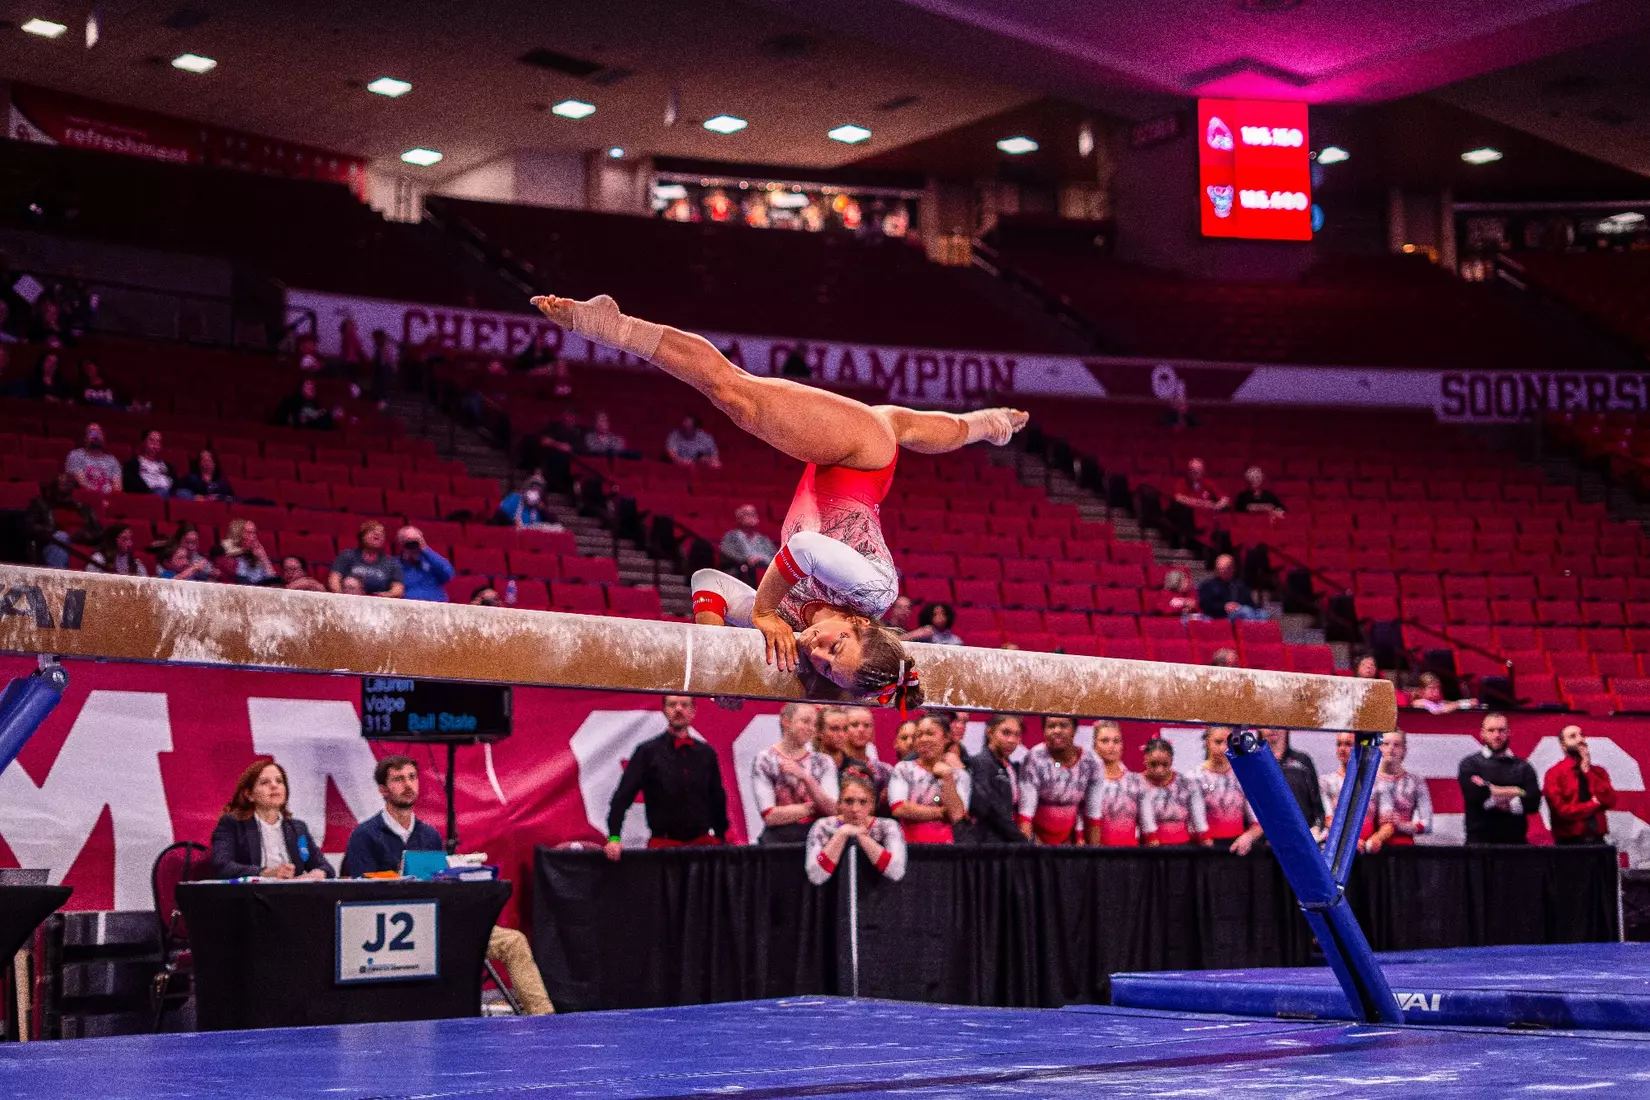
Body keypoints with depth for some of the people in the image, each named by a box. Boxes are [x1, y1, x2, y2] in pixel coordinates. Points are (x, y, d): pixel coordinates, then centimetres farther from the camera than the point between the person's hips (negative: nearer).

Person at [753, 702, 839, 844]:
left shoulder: (822, 762, 15)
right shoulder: (765, 760, 4)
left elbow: (832, 810, 2)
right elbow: (770, 816, -5)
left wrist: (805, 778, -9)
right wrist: (813, 807, 1)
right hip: (779, 839, -3)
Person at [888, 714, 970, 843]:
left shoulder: (959, 775, 13)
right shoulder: (903, 769, 11)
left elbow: (956, 814, -1)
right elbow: (899, 809, -3)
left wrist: (947, 777, -3)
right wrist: (941, 812, -1)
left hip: (945, 847, 1)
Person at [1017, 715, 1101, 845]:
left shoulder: (1090, 762, -6)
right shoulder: (1034, 758, -15)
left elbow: (1092, 811, 1)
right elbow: (1026, 809, -17)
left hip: (1068, 838, 3)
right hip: (1038, 836, -3)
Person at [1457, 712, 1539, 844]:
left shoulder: (1523, 767, 12)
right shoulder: (1470, 763, 5)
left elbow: (1533, 801, -3)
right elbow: (1475, 794, -13)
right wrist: (1515, 792, -2)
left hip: (1516, 841, 2)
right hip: (1480, 841, -2)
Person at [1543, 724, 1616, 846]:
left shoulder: (1598, 772, 13)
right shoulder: (1555, 774, -1)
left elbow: (1610, 801, -2)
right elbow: (1562, 810, -11)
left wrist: (1588, 772, -4)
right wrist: (1594, 804, -2)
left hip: (1597, 841, 3)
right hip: (1569, 843, -3)